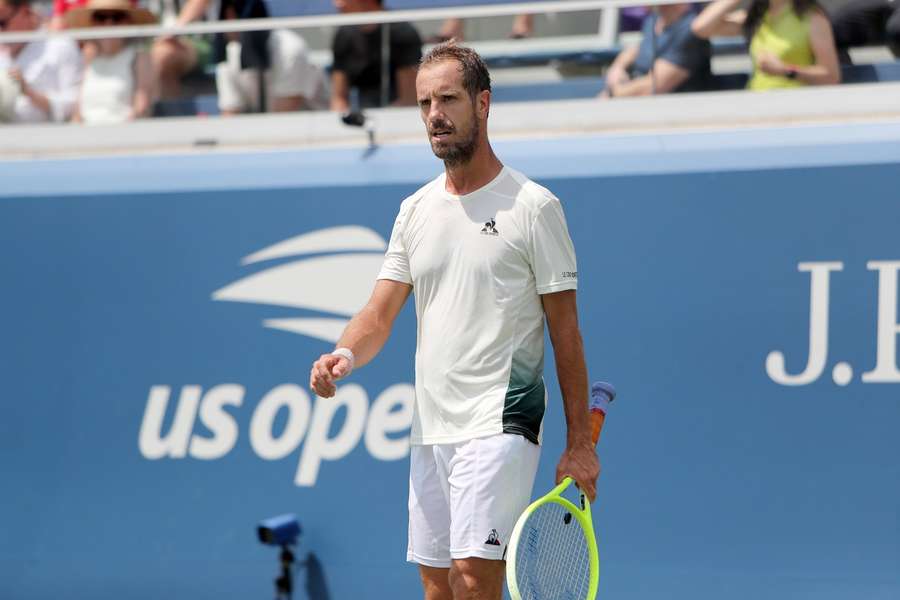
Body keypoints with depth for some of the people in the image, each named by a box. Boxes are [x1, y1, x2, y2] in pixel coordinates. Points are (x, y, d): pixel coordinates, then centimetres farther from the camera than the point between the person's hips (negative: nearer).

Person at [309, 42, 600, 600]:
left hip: (499, 424, -6)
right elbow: (381, 313, 11)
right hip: (430, 427, 7)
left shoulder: (533, 206, -4)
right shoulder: (416, 210, 13)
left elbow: (566, 330, -3)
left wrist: (580, 441, -6)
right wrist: (346, 355, -13)